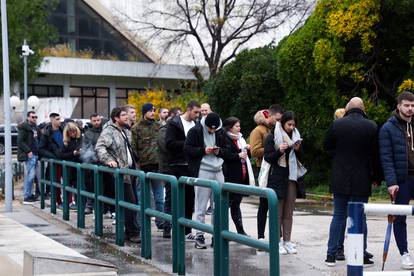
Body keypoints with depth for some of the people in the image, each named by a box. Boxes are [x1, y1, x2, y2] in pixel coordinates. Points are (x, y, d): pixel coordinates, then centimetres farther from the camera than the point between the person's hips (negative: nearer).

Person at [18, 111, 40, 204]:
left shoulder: (35, 127, 17)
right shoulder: (23, 127, -8)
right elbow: (20, 141, -13)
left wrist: (38, 150, 13)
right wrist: (28, 151, -18)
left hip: (35, 154, 8)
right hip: (29, 155, -8)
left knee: (31, 175, 11)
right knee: (30, 175, -9)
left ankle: (30, 194, 17)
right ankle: (26, 197, -5)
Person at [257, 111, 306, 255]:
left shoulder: (295, 136, 14)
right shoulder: (272, 137, -2)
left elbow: (300, 159, 17)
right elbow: (268, 158, -5)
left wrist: (297, 150, -4)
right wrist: (279, 151, -22)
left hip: (291, 177, 5)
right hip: (277, 177, -5)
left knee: (289, 213, 6)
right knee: (277, 212, -3)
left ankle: (287, 241, 11)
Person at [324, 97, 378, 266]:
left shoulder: (336, 124, -5)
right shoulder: (371, 126, -7)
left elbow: (327, 148, 6)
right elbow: (375, 155, -4)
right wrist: (374, 176, 5)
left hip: (340, 179, 1)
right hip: (362, 181, -1)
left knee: (338, 216, 9)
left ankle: (331, 254, 9)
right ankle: (362, 255, 11)